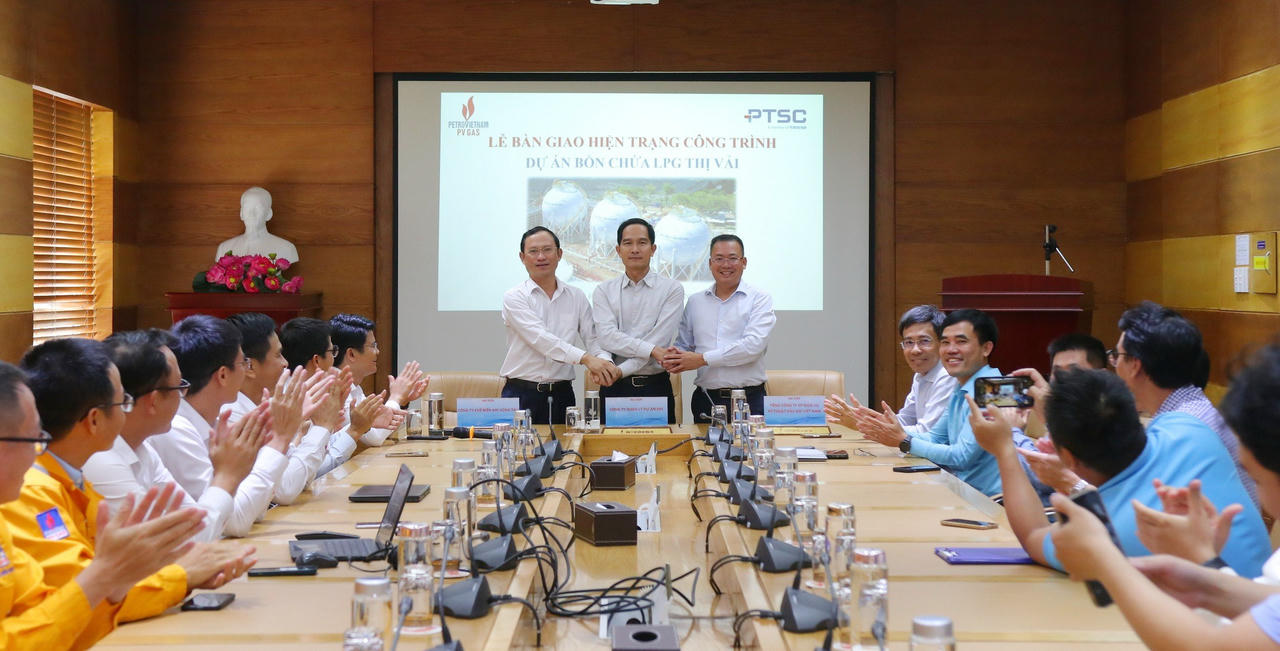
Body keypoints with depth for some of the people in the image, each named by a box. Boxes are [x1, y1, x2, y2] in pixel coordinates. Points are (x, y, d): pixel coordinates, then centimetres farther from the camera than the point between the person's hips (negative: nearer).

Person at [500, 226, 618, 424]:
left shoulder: (576, 297, 11)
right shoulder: (514, 297, -2)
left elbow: (593, 338, 5)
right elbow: (540, 338, -15)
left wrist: (604, 361, -20)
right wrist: (585, 358, -27)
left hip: (562, 393, 3)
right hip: (521, 392, -3)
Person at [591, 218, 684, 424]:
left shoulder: (672, 289, 3)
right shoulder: (604, 291, 8)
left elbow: (660, 338, -9)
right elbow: (607, 336, -7)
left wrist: (619, 370, -15)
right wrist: (652, 350, -18)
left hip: (656, 386, -1)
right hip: (614, 390, 1)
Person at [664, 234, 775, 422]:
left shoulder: (760, 299, 2)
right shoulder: (695, 301, 15)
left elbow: (753, 345, -12)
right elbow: (683, 345, 17)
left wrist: (703, 359, -14)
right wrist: (674, 358, -8)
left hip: (748, 400, -3)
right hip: (706, 399, 3)